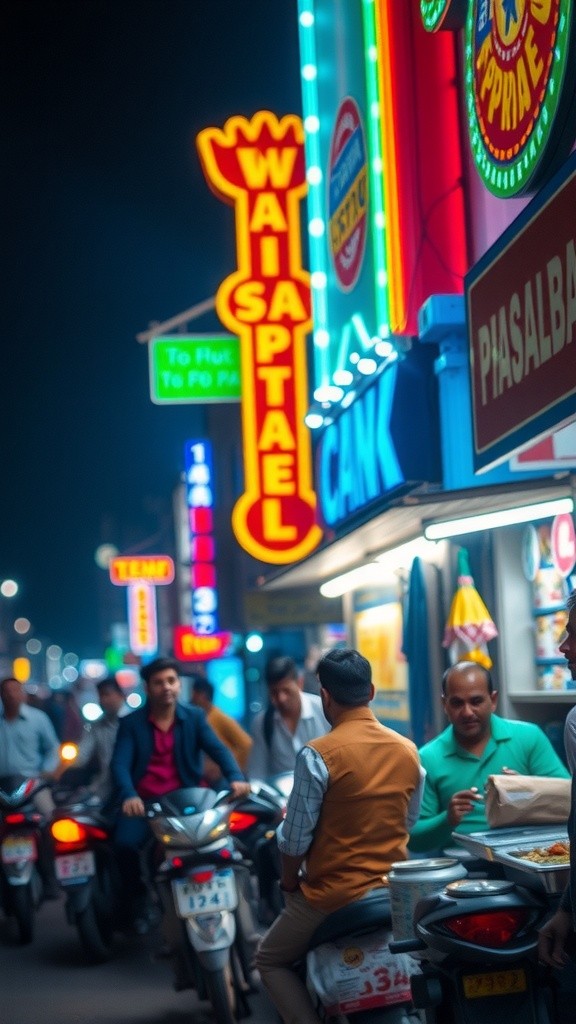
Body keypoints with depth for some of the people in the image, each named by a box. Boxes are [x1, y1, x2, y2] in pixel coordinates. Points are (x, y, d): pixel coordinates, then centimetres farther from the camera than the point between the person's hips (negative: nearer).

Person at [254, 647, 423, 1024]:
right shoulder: (409, 751, 0)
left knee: (271, 961, 16)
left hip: (333, 895, -6)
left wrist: (290, 883, 4)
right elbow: (408, 824, 9)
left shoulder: (319, 755, -17)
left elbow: (295, 838, -13)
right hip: (394, 891, 6)